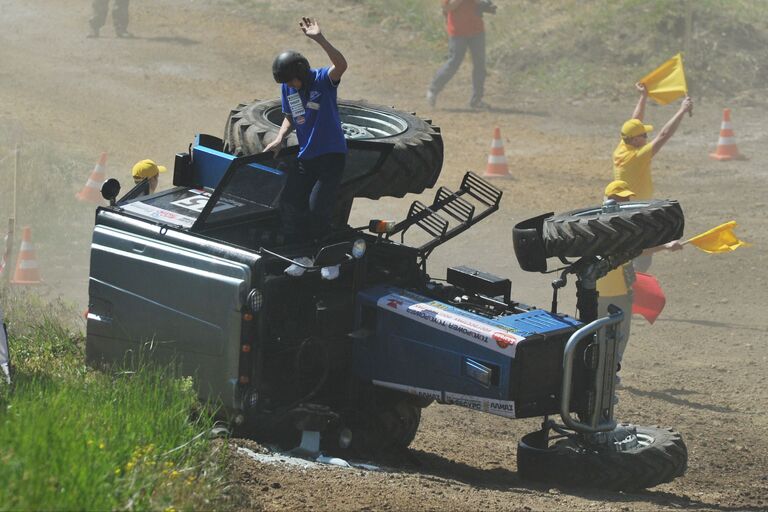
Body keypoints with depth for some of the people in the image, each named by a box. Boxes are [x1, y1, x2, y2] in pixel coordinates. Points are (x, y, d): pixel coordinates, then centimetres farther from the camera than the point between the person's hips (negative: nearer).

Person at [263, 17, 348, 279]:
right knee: (292, 204, 3)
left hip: (332, 154, -6)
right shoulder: (287, 88, 2)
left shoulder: (322, 80, -16)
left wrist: (320, 39, -47)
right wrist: (280, 138, -1)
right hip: (305, 156, 6)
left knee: (317, 208, -14)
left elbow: (341, 65, -38)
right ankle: (301, 255, 20)